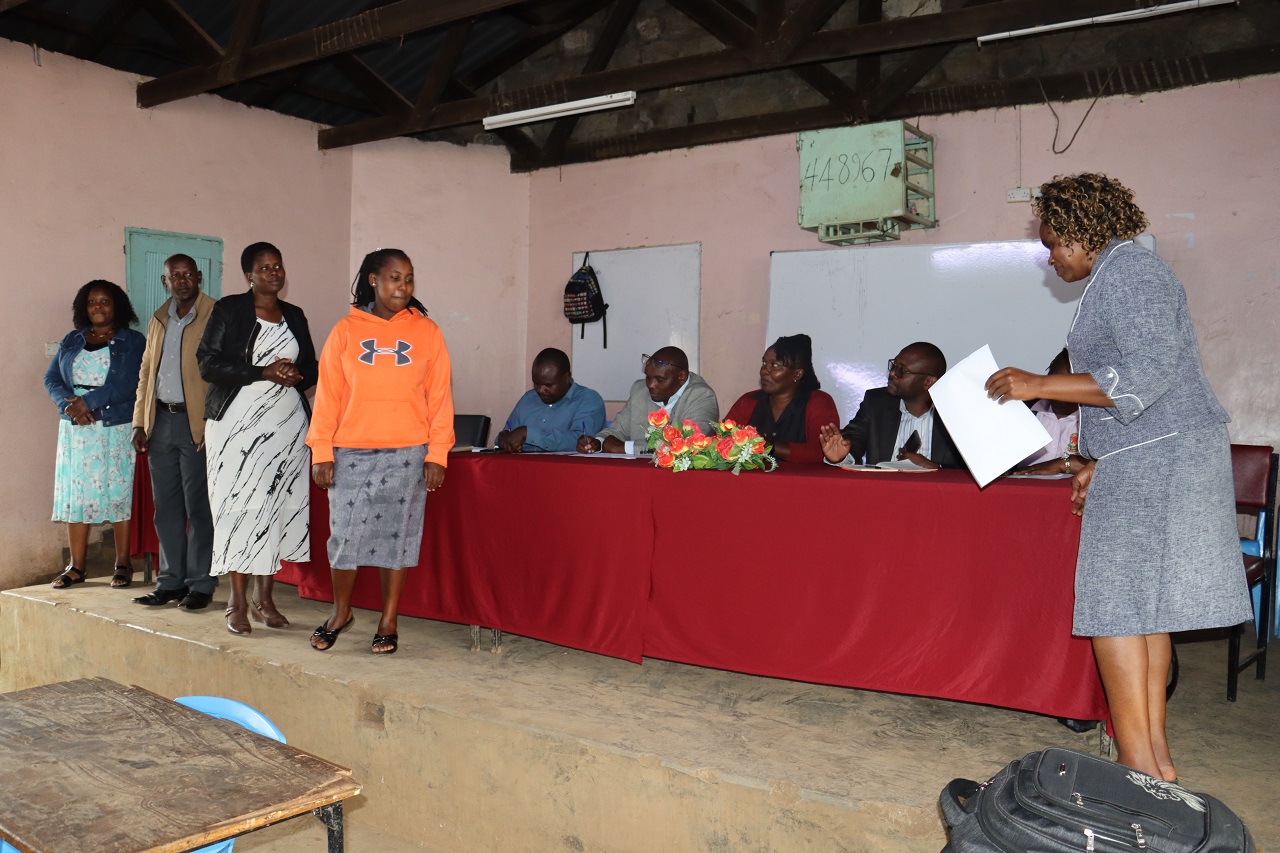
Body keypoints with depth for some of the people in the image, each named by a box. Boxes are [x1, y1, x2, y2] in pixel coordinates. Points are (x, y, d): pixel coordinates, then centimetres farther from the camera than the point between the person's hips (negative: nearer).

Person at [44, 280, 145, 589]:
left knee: (119, 493, -2)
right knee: (75, 494, 3)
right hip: (75, 429, 4)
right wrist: (69, 405, -10)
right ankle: (76, 567, 9)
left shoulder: (132, 341, 1)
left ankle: (123, 564, 4)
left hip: (117, 428, -4)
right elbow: (51, 378, 9)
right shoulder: (71, 341, 16)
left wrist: (88, 402, -16)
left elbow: (129, 384, -11)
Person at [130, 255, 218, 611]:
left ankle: (201, 584, 8)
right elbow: (146, 373, 19)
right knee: (166, 508, 11)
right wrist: (139, 423, 12)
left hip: (197, 423, -6)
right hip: (161, 421, 7)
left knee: (198, 508, -1)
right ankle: (170, 581, 20)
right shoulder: (159, 320, 16)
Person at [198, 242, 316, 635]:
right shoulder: (229, 310, 1)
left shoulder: (294, 316, 15)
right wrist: (264, 373, -15)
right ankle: (238, 600, 2)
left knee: (278, 506, 1)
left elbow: (311, 367, 19)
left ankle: (264, 597, 11)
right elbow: (208, 363, -7)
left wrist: (295, 376, -5)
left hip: (286, 422, 4)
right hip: (238, 422, -4)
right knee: (238, 505, -6)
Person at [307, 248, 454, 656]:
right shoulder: (346, 332, 5)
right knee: (345, 534, 3)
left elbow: (439, 396, 4)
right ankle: (341, 612, 26)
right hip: (351, 452, 0)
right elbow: (327, 394, 5)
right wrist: (321, 452, -1)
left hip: (407, 454, 0)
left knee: (397, 535, 4)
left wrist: (437, 454, -3)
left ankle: (388, 622, 17)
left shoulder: (427, 332, 5)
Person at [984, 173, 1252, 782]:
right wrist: (1099, 462, 21)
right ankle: (1157, 756, 14)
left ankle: (1139, 762, -5)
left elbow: (1147, 374, -21)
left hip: (1159, 458, -10)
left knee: (1115, 602, -9)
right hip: (1155, 458, 10)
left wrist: (1039, 385, -18)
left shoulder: (1126, 271, -10)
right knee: (1141, 603, 10)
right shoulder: (1120, 276, 22)